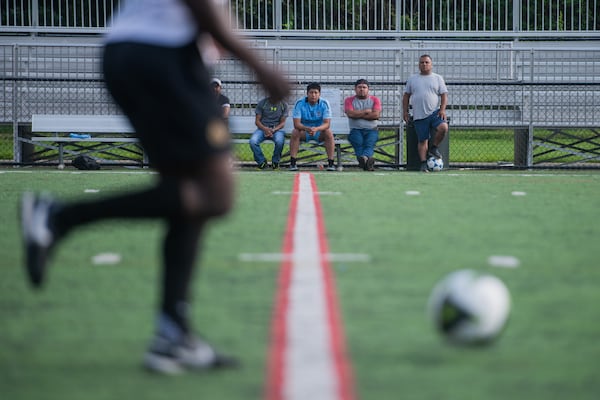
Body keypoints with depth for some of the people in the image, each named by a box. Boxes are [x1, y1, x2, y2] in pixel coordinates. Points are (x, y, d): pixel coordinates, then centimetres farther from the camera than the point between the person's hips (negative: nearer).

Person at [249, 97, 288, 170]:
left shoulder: (283, 105, 2)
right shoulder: (262, 103, 0)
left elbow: (282, 122, 1)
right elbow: (257, 121, 0)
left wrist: (273, 130, -19)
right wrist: (265, 129, -20)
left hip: (277, 129, 0)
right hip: (263, 128, 0)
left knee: (280, 141, -35)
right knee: (253, 141, -30)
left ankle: (275, 161, -7)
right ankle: (261, 161, -5)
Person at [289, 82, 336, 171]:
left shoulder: (324, 104, -12)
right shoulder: (299, 104, -13)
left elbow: (326, 123, -19)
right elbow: (296, 123, -20)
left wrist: (316, 129, -41)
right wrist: (307, 128, -42)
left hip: (319, 131, 0)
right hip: (304, 132, 0)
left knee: (329, 133, -30)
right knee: (295, 133, -30)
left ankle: (330, 163, -27)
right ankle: (292, 163, -28)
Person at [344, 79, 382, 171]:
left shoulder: (375, 100, 13)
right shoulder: (349, 100, 13)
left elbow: (376, 114, -5)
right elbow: (350, 113, -8)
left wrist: (358, 114, -2)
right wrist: (366, 111, 0)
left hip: (371, 130, 0)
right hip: (356, 130, 0)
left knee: (369, 143, -33)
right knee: (359, 143, -33)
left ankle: (364, 158, -61)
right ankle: (368, 160, -56)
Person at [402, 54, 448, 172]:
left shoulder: (438, 78, 9)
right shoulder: (412, 79, 14)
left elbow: (444, 95, 5)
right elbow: (406, 96, 16)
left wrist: (442, 109, -10)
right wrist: (405, 112, 8)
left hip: (434, 112, -1)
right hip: (419, 116, 1)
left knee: (443, 127, -27)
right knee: (422, 140, -1)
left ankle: (434, 148, -5)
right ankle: (423, 163, 5)